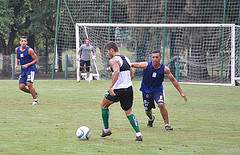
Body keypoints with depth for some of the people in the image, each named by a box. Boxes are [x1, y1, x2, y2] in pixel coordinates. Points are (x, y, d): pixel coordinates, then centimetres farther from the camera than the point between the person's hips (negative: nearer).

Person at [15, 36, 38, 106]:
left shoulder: (29, 50, -14)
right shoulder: (17, 49, 4)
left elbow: (35, 60, -9)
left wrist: (27, 65, -19)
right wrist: (17, 64, 5)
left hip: (31, 68, -6)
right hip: (23, 70, 6)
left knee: (29, 84, -20)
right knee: (21, 86, -3)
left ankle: (35, 99, -2)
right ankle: (34, 93, 23)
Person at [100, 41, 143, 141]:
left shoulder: (113, 60, -11)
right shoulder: (126, 59, 15)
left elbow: (117, 72, -30)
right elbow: (131, 75, 19)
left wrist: (111, 87, -32)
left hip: (118, 90, -7)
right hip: (129, 88, 7)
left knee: (103, 105, 16)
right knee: (128, 111, 14)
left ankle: (106, 130, 19)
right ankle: (138, 134, -1)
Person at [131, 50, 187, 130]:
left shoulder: (164, 69, -14)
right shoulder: (146, 65, -17)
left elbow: (173, 80, -5)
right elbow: (135, 65, -22)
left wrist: (181, 92, -5)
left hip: (158, 89, -1)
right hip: (146, 90, 1)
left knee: (161, 104, -25)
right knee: (147, 110, 11)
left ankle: (167, 124, -10)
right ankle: (151, 118, 48)